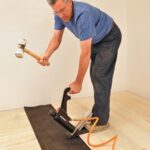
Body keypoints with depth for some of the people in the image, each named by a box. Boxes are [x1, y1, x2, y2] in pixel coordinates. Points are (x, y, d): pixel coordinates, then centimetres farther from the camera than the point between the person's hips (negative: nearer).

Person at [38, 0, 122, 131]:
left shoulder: (83, 14, -39)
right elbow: (56, 38, -7)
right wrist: (47, 55, -27)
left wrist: (78, 82, -32)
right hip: (95, 40, 8)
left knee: (100, 76, -14)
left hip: (109, 38, -8)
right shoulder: (60, 14, -14)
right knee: (95, 75, 9)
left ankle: (101, 121, -2)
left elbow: (85, 53, -38)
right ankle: (97, 114, 23)